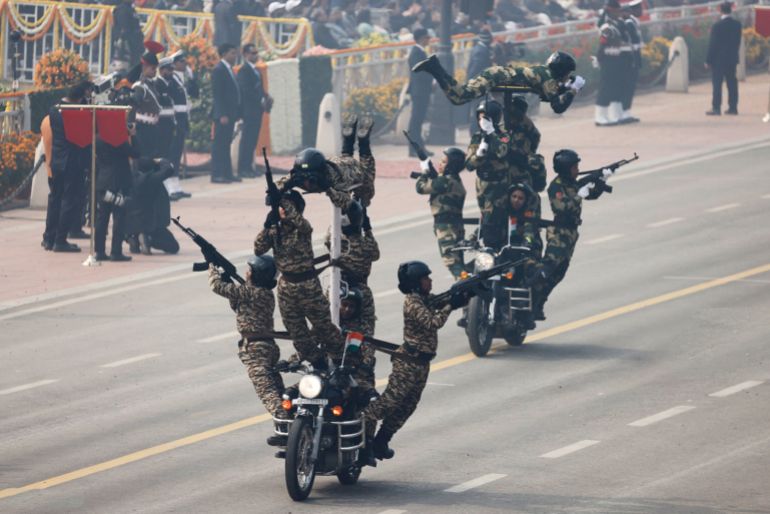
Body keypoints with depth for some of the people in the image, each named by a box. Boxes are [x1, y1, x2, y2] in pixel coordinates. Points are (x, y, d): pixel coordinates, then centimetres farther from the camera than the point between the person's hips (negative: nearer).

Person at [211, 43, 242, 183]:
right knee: (219, 144, -6)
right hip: (223, 114, -9)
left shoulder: (229, 69, 17)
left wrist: (236, 114, 15)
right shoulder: (219, 70, -12)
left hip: (230, 113, 9)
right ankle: (216, 175, -6)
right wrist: (222, 115, -22)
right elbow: (217, 94, -17)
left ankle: (227, 174, 15)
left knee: (226, 144, 12)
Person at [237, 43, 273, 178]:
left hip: (256, 110, 9)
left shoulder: (255, 71, 19)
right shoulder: (244, 71, -10)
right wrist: (261, 100, -18)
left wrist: (266, 98, 3)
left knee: (252, 140, 9)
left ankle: (248, 167, 12)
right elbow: (246, 91, -19)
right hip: (249, 110, -9)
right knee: (247, 140, -8)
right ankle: (243, 169, -8)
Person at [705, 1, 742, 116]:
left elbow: (712, 45, -12)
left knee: (717, 84, -3)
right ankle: (733, 107, 13)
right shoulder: (737, 24, 1)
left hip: (718, 59, -6)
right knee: (732, 84, 11)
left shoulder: (717, 26, -15)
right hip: (732, 59, 6)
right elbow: (738, 42, 8)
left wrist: (708, 60, -6)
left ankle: (716, 108, -6)